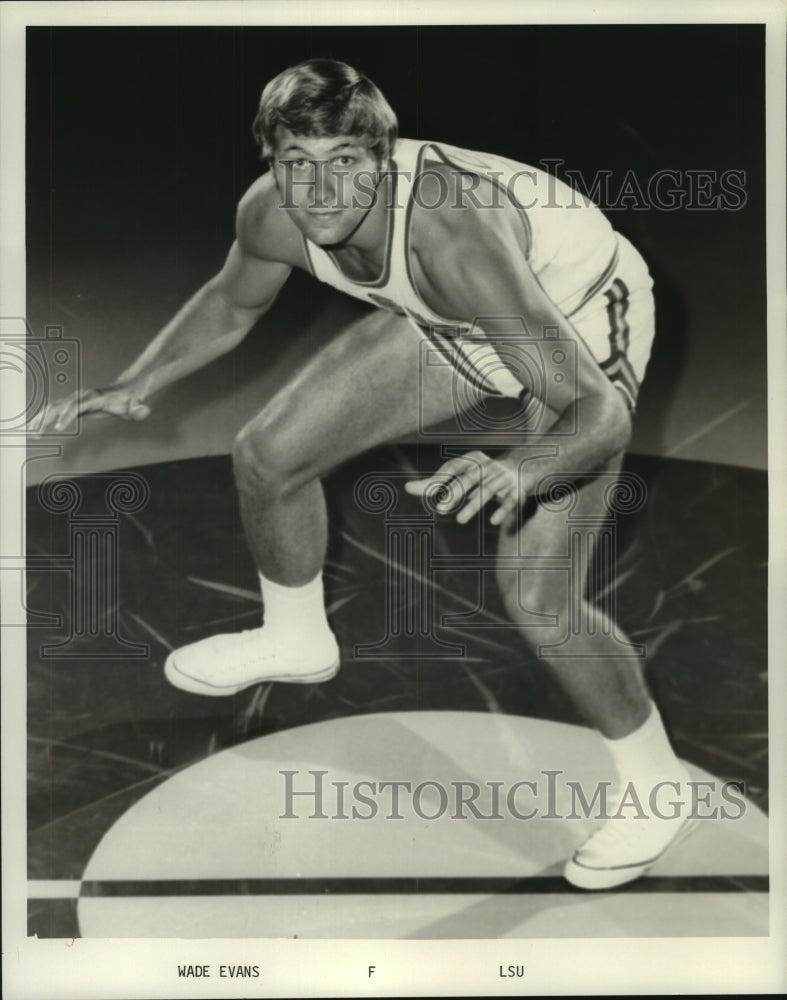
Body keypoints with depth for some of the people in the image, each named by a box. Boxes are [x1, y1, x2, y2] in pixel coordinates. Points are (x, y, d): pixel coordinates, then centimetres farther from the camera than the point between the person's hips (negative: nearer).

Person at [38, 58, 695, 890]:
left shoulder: (451, 237, -42)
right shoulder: (271, 214, -22)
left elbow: (604, 413, -42)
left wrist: (519, 470, -62)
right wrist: (136, 385, -8)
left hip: (583, 320, -6)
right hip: (454, 322, 7)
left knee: (534, 596, -19)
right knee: (266, 453, 6)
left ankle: (656, 786, 10)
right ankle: (295, 638, 36)